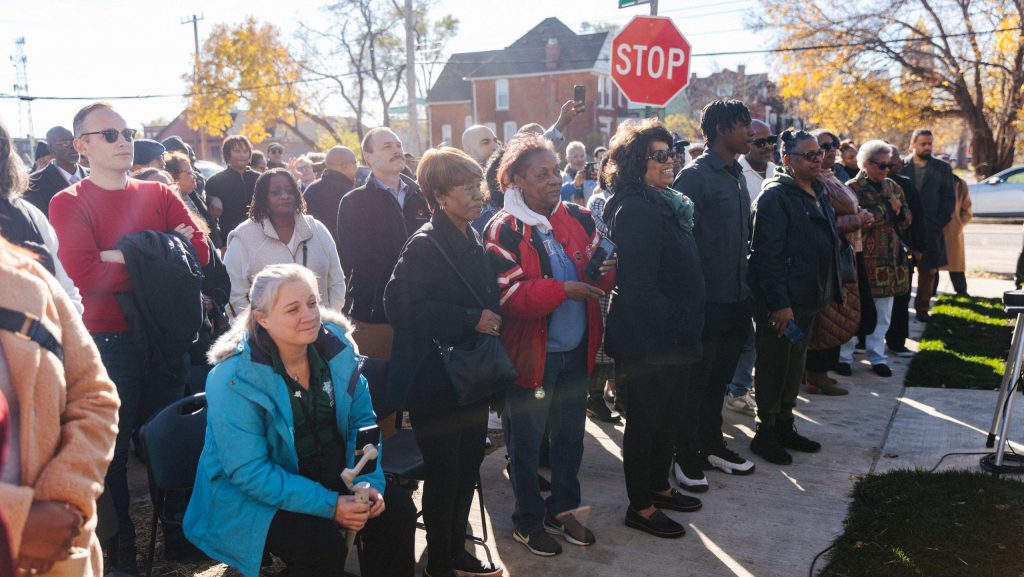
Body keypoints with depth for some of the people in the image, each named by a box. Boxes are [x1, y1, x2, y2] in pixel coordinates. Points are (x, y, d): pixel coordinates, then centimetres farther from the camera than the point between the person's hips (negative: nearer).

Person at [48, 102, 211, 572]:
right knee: (112, 447, 8)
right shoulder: (69, 203, -6)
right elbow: (86, 274, -20)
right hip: (109, 341, -4)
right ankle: (119, 544, 24)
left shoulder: (159, 194, 7)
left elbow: (199, 251, -5)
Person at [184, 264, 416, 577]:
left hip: (331, 473, 5)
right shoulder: (233, 380, -23)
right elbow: (249, 472, -24)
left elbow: (361, 421, 1)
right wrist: (329, 505, -29)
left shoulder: (336, 346, -8)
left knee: (398, 509, -11)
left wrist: (370, 482, -15)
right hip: (250, 493, -5)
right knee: (321, 541, -28)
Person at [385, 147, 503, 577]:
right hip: (435, 378, -8)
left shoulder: (473, 242, 9)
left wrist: (490, 320, 2)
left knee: (469, 465, 15)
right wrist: (471, 320, -24)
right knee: (443, 471, 3)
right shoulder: (425, 245, -16)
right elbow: (402, 305, -24)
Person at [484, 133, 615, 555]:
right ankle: (528, 522, 30)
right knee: (527, 443, 10)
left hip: (575, 350, 6)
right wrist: (563, 290, -26)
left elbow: (596, 270, 11)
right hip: (530, 354, -5)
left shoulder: (577, 218, 4)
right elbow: (508, 296, -20)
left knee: (570, 436, 19)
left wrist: (606, 273, -12)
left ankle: (563, 509, 39)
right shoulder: (504, 230, -13)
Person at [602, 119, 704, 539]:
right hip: (650, 340, -9)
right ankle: (640, 506, 19)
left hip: (674, 336, 9)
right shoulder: (635, 210, -20)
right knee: (646, 419, 4)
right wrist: (671, 329, -19)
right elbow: (639, 284, -25)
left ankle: (659, 487, 37)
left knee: (668, 414, 20)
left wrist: (685, 329, 14)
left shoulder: (663, 204, 11)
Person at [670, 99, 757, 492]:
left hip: (735, 298, 8)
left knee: (719, 379, 18)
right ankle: (686, 457, 15)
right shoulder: (694, 176, -13)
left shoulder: (736, 175, 13)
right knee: (695, 382, 3)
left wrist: (745, 289, 15)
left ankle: (712, 445, 32)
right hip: (707, 300, -8)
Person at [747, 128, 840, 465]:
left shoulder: (818, 194, 13)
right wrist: (780, 304, -24)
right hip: (780, 302, -9)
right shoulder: (776, 195, -16)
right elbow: (767, 253, -22)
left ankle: (784, 425, 31)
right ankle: (765, 433, 15)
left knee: (795, 364, 18)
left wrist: (829, 293, 17)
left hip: (808, 298, 9)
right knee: (773, 365, 2)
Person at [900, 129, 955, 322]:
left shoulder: (943, 169, 9)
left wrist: (938, 224, -2)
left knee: (928, 270, 5)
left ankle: (922, 306, 16)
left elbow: (949, 199, 8)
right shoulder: (900, 166, 3)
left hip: (931, 230, 2)